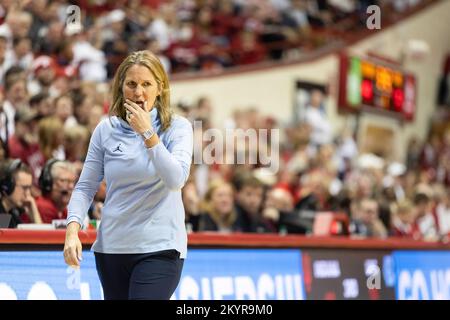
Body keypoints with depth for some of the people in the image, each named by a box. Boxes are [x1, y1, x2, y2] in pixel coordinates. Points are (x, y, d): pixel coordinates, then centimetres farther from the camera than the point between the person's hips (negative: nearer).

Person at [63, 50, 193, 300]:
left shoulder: (177, 127, -4)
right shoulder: (106, 129, 4)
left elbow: (176, 180, -18)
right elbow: (85, 186, 7)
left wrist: (148, 133, -20)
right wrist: (72, 230, -7)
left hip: (159, 248, -4)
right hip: (111, 247, 4)